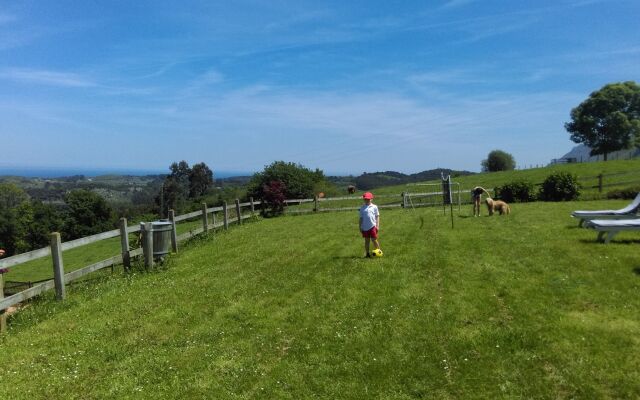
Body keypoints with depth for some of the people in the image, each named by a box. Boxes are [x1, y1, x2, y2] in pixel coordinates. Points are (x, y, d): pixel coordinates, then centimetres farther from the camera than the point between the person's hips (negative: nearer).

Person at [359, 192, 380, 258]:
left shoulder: (374, 207, 1)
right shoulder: (362, 208, 7)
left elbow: (377, 216, 3)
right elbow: (361, 218, 11)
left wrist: (377, 225, -2)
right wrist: (360, 227, 9)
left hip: (372, 226, -2)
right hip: (365, 227, 3)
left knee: (374, 240, -1)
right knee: (367, 240, 10)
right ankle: (367, 253, 17)